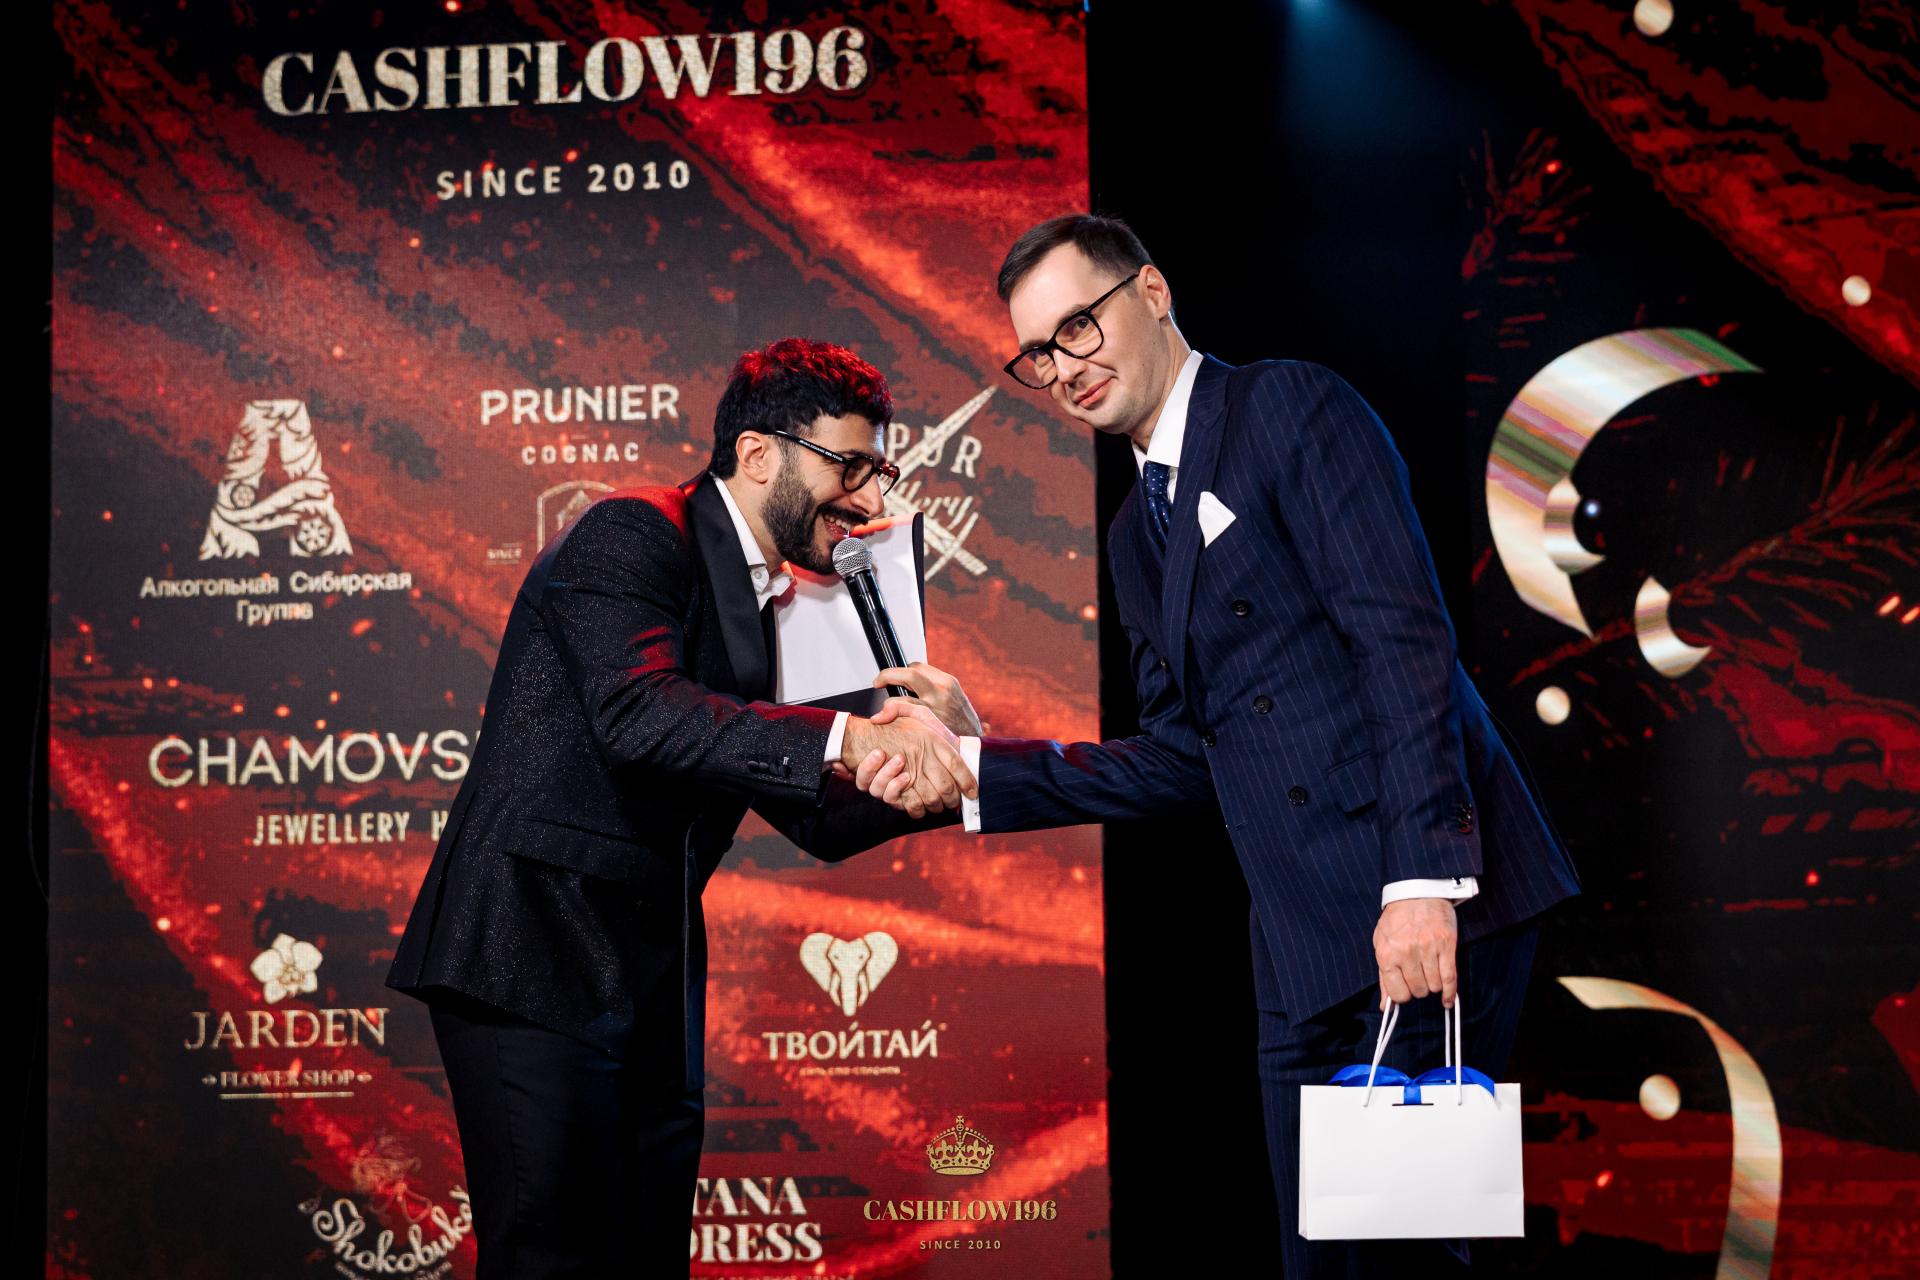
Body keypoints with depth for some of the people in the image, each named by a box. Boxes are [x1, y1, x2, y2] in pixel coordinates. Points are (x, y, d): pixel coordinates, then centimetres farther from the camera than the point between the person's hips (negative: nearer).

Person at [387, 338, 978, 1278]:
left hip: (649, 987, 9)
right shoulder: (633, 536, -7)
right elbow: (638, 712, -26)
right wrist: (844, 738, -30)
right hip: (536, 961, -9)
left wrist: (938, 772, -2)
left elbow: (818, 821, 17)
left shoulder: (758, 605, 18)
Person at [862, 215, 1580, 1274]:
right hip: (1305, 949, 8)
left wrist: (1424, 877, -21)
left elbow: (1405, 638, -13)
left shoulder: (1293, 409, -2)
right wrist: (980, 764, 10)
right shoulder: (1136, 534, 22)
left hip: (1426, 905, -7)